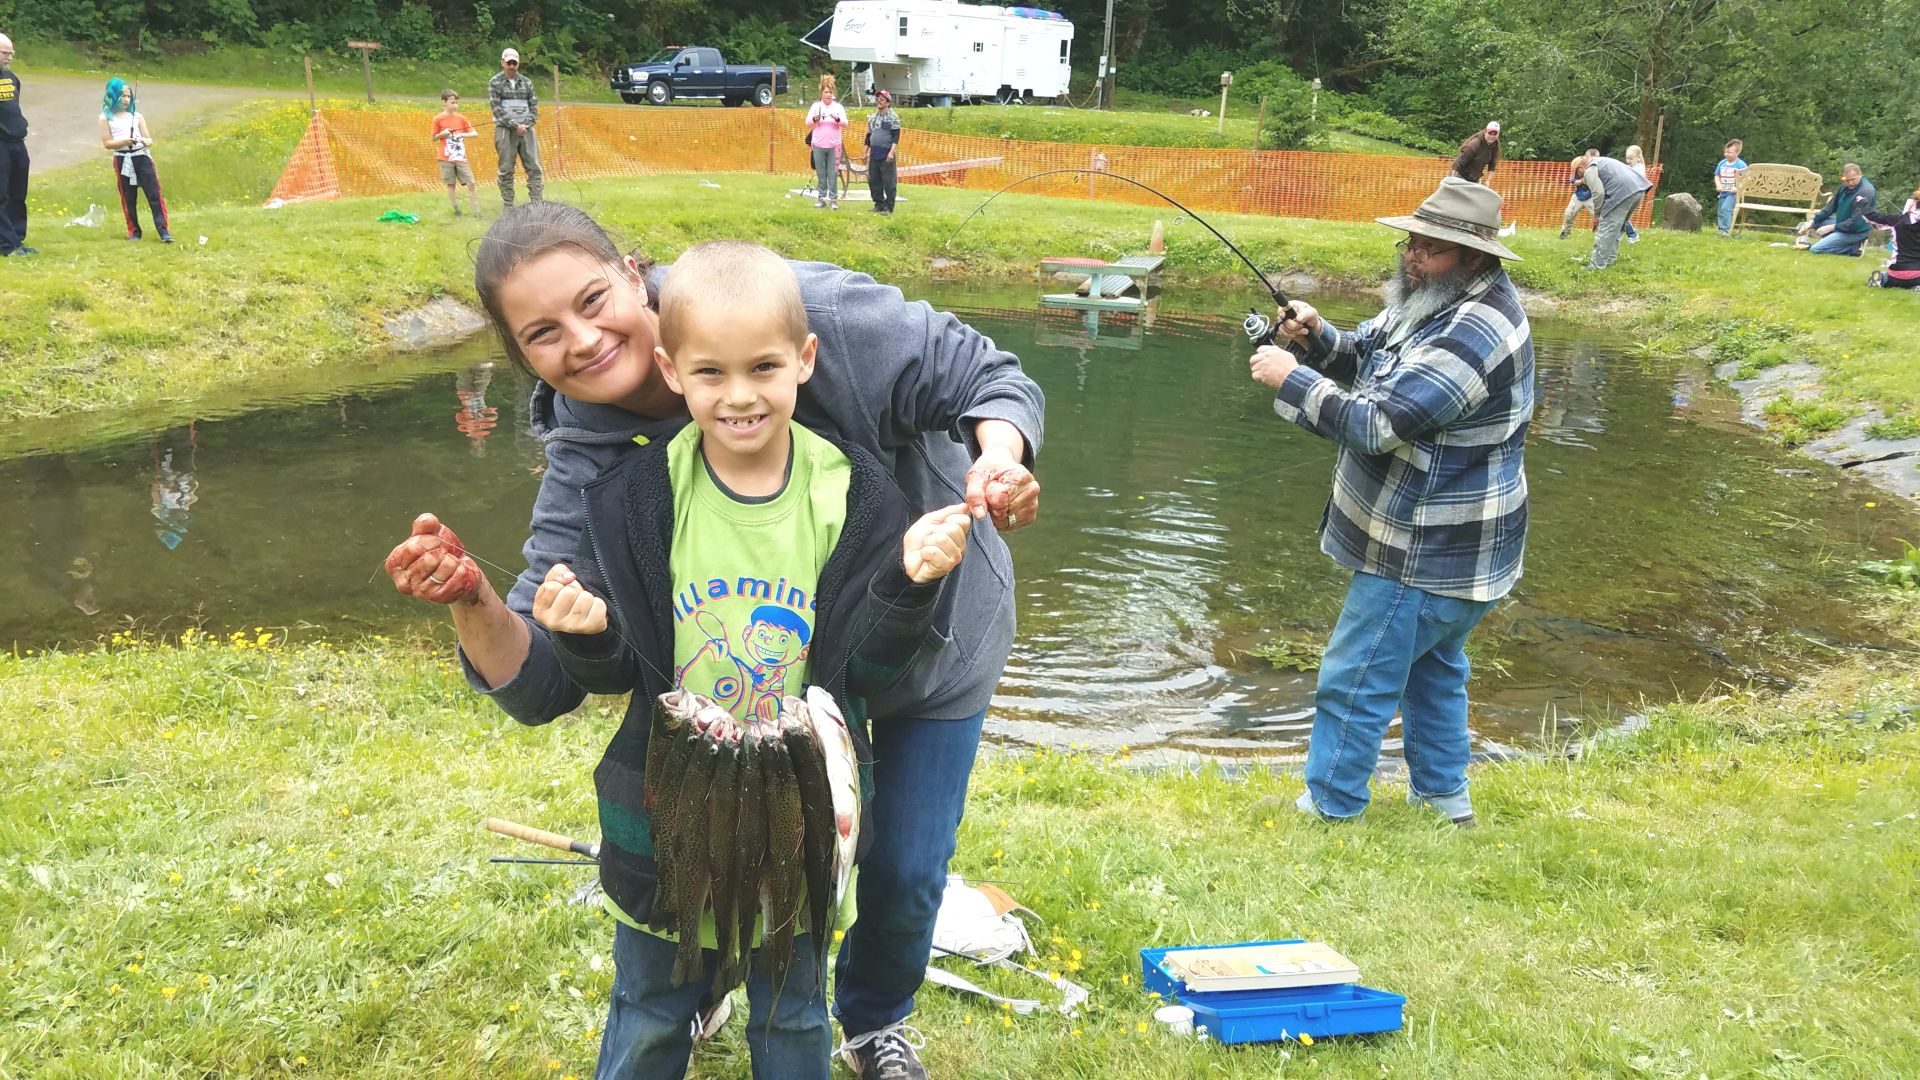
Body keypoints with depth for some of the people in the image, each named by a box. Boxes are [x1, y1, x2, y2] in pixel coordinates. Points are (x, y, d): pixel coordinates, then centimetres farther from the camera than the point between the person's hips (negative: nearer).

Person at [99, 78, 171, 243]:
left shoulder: (137, 116, 10)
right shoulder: (106, 118, 4)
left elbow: (149, 139, 9)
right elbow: (107, 143, -1)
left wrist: (146, 141, -14)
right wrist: (124, 141, -17)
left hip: (142, 157, 1)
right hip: (123, 160, -1)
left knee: (154, 194, -8)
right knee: (128, 199, 5)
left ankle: (164, 231, -9)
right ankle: (134, 232, 17)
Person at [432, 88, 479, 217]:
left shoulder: (461, 118, 5)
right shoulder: (438, 118, -1)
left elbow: (474, 133, 2)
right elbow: (434, 138, 5)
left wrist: (462, 134, -15)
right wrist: (442, 134, -15)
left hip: (460, 157, 1)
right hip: (446, 158, -1)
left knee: (471, 183, -5)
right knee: (450, 184, 4)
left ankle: (476, 210, 0)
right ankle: (456, 210, 12)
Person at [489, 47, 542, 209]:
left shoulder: (527, 82, 10)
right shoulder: (495, 82, 1)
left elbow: (534, 105, 8)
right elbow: (497, 109, -6)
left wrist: (527, 124, -7)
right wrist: (515, 126, -13)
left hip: (526, 129, 3)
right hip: (505, 130, -3)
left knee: (534, 168, -4)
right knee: (506, 170, -1)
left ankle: (536, 204, -2)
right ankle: (508, 207, 2)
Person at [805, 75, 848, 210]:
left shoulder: (838, 107, 5)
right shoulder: (816, 106, 5)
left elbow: (845, 124, -2)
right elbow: (808, 123, 2)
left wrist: (837, 119, -23)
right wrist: (815, 119, -20)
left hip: (834, 146, -1)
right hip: (818, 145, 1)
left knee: (833, 174, -2)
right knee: (820, 174, 4)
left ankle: (833, 199, 2)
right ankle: (821, 198, 10)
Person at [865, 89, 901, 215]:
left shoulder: (893, 117, -3)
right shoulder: (872, 118, 17)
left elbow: (896, 137, -10)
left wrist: (892, 152, -19)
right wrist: (866, 152, 18)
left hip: (886, 154, -7)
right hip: (874, 154, 7)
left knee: (889, 182, -6)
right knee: (873, 181, 8)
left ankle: (888, 207, -2)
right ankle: (879, 205, 18)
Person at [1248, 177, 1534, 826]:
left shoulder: (1475, 332, -28)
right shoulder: (1440, 300, 4)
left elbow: (1375, 424, -31)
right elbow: (1368, 355, 14)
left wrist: (1291, 378, -23)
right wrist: (1317, 336, -7)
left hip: (1429, 556, -11)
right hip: (1446, 549, 11)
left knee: (1354, 685, 1)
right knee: (1432, 666, 25)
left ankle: (1329, 811, 16)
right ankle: (1443, 795, 40)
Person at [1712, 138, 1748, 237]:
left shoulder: (1741, 164, -8)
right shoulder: (1722, 163, 9)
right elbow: (1717, 176, 15)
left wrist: (1738, 188, -22)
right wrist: (1718, 185, -3)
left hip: (1733, 193, -7)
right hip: (1723, 192, 7)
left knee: (1725, 209, -22)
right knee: (1720, 212, 12)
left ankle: (1725, 230, -21)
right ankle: (1721, 230, 23)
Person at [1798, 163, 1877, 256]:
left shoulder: (1866, 192, -24)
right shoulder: (1846, 187, 2)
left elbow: (1855, 222, -26)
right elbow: (1831, 206, 9)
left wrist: (1832, 227, -21)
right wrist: (1812, 221, -2)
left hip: (1856, 231, -9)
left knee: (1815, 249, -17)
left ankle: (1853, 247, -6)